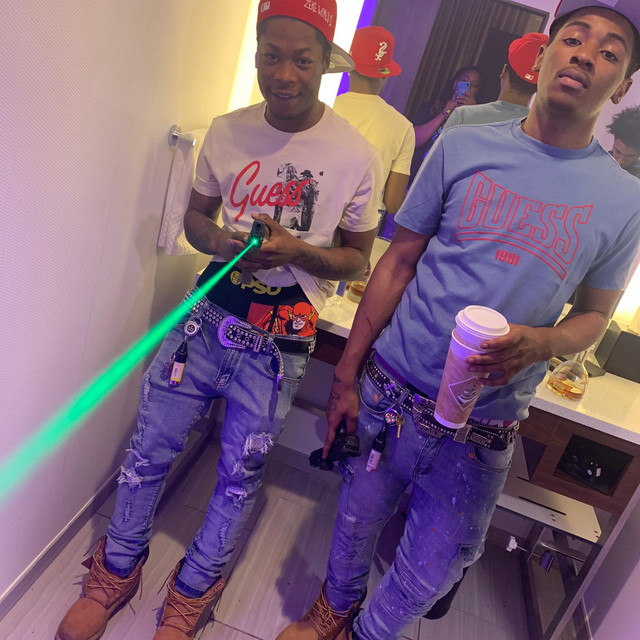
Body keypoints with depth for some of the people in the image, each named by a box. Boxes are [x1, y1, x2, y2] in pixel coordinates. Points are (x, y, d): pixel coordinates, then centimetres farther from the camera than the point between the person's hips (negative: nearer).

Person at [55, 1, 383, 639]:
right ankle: (117, 570, 39)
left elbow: (356, 258, 0)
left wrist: (294, 250, -19)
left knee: (240, 473, 11)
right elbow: (196, 215, 11)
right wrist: (221, 241, -13)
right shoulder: (226, 131, 0)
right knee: (150, 448, 10)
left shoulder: (357, 156, -8)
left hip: (281, 339, -2)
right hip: (207, 314, 3)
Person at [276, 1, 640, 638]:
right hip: (392, 390, 0)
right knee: (358, 519, 19)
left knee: (433, 567, 14)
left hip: (482, 429, 1)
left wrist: (537, 343, -17)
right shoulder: (463, 146, -3)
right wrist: (345, 375, -1)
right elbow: (398, 261, -1)